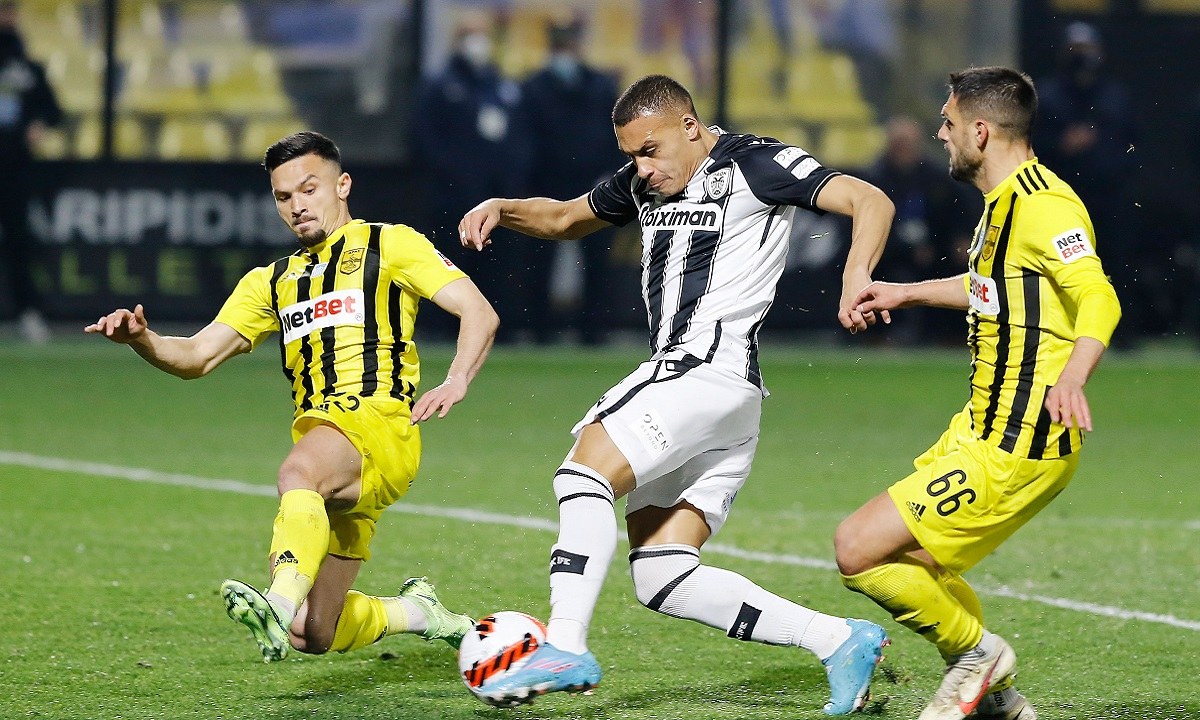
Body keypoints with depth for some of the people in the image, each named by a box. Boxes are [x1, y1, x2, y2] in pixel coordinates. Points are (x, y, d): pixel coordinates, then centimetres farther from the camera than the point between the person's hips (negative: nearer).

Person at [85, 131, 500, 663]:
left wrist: (456, 382, -18)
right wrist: (141, 340, -3)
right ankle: (412, 611, 26)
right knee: (312, 636, -1)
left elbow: (479, 313, 1)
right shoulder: (270, 282, 27)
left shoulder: (390, 245, 11)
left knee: (299, 471, -41)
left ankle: (279, 607, -59)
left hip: (380, 424, -6)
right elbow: (196, 358, 19)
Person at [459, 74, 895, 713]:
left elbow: (870, 201, -10)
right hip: (675, 375, 9)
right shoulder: (644, 182, 21)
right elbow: (565, 218, 36)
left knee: (586, 468, -25)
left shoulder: (754, 164, -3)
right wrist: (502, 210, 16)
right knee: (662, 580, 0)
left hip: (713, 370, -9)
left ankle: (565, 648, -32)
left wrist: (856, 276, -29)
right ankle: (841, 641, 2)